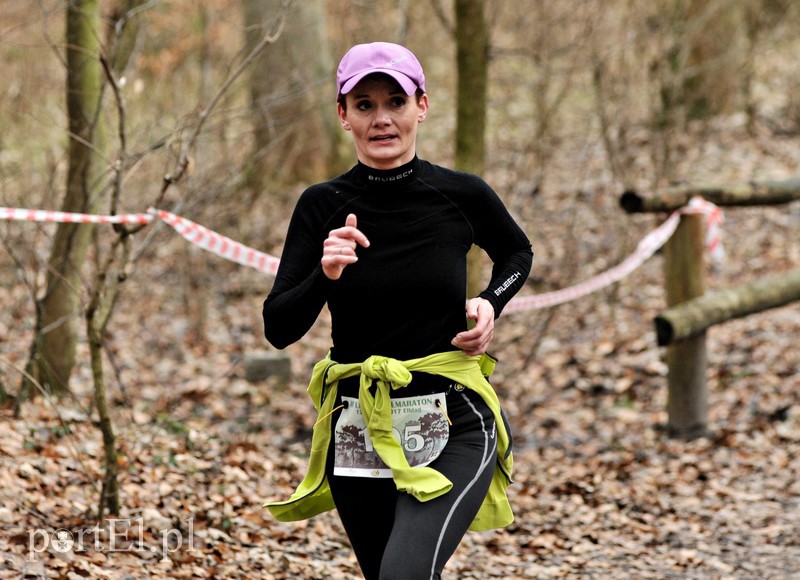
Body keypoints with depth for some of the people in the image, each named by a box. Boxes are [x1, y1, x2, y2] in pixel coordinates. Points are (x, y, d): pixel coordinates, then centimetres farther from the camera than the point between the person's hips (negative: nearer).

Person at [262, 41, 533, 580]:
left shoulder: (462, 196, -3)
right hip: (360, 431, 3)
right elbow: (279, 328, -6)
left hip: (454, 431, -3)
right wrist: (324, 275, -24)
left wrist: (491, 305, 0)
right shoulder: (323, 206, -2)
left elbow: (517, 253, 19)